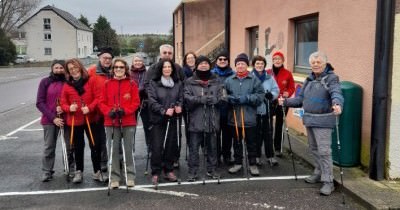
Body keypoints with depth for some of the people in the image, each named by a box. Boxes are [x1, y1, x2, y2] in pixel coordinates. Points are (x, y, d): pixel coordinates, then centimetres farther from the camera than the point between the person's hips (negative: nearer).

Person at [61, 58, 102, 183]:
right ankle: (79, 171, 27)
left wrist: (90, 108, -20)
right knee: (78, 147, 12)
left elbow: (97, 98, -5)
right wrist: (69, 108, -17)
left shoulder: (90, 82, -2)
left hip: (90, 119, -1)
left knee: (95, 145, 1)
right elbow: (63, 104, 4)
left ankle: (97, 171, 15)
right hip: (74, 121, 1)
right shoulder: (67, 86, 2)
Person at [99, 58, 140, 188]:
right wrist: (109, 111, -13)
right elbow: (102, 102, 5)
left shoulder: (132, 84, 3)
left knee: (128, 149, 4)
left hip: (128, 122, -1)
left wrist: (124, 110, -16)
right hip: (111, 121, 1)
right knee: (113, 150, 5)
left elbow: (136, 102, -1)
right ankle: (114, 177, 15)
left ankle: (130, 176, 15)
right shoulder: (107, 84, 6)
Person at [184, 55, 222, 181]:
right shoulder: (190, 82, 3)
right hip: (196, 120, -3)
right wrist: (202, 99, -19)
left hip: (212, 120, 3)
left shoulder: (215, 81, 11)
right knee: (194, 147, 0)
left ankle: (212, 169, 24)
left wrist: (213, 99, -17)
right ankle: (192, 171, 9)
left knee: (212, 146, 12)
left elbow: (221, 97, 3)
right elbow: (187, 98, -10)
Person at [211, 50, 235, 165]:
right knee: (216, 133, 6)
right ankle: (216, 156, 18)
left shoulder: (233, 75, 5)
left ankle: (227, 155, 23)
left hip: (228, 109, 1)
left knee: (227, 133, 10)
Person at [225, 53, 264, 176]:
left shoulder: (254, 80, -2)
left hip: (249, 118, -2)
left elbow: (260, 96, -8)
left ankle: (253, 164, 22)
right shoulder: (229, 80, 5)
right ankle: (238, 163, 28)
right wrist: (230, 98, -15)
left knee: (251, 142, 9)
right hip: (234, 118, 2)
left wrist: (246, 98, -18)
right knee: (237, 142, 15)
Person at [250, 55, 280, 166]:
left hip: (267, 109, 3)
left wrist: (271, 95, -15)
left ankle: (270, 156, 19)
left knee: (268, 133, 9)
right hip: (254, 109, -3)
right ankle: (256, 156, 17)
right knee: (256, 134, 5)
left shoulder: (269, 77, 7)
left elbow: (276, 90, 6)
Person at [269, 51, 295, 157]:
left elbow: (292, 87, 5)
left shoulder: (287, 73, 0)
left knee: (279, 125, 10)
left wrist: (288, 93, -14)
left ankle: (278, 148, 21)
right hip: (269, 102, -1)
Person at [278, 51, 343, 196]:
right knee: (313, 149, 18)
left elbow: (336, 93, -27)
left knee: (324, 151, -9)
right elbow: (300, 98, 15)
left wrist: (337, 104, -47)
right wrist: (286, 102, 4)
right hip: (309, 119, 8)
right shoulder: (309, 79, 13)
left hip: (323, 120, -8)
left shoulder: (331, 78, -9)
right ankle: (319, 173, 34)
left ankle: (328, 181, -1)